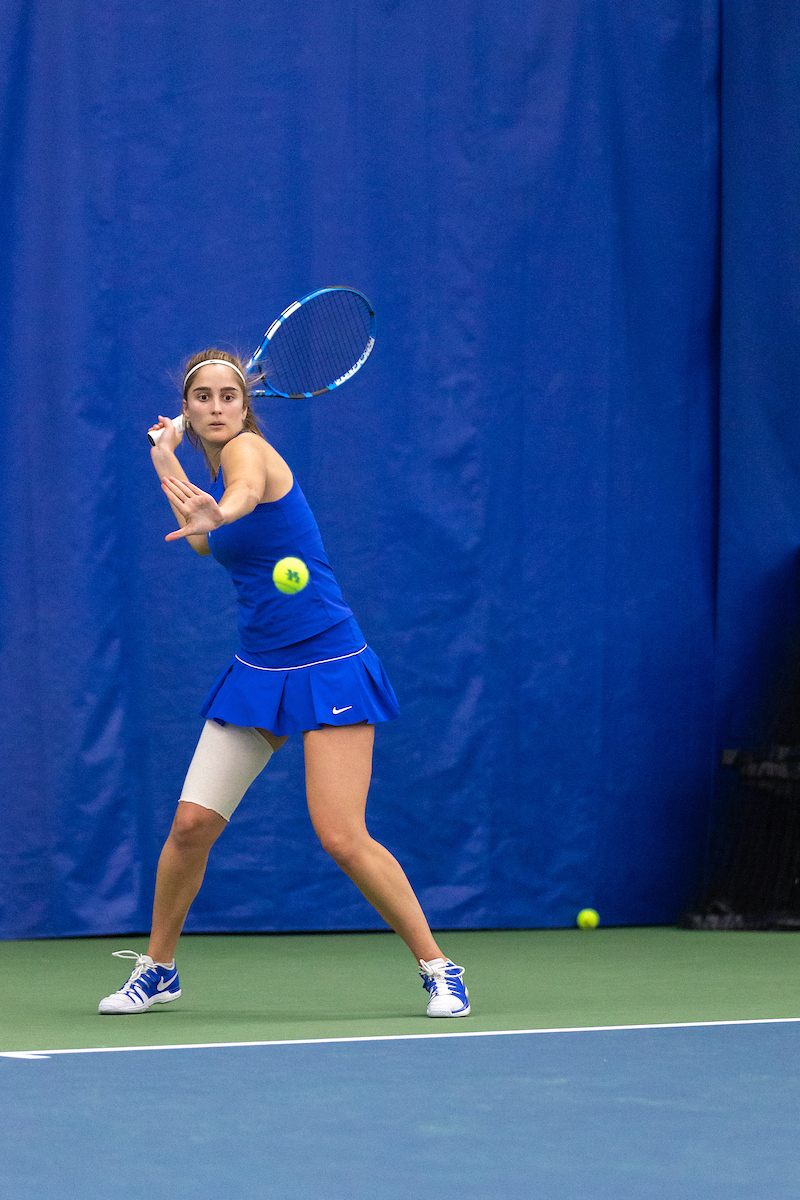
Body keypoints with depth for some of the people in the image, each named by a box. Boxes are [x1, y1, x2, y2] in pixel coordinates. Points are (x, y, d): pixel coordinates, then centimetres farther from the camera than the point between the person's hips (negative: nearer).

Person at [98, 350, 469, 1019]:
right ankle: (157, 970, 16)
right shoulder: (219, 468, 11)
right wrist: (168, 465, 29)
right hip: (258, 669, 7)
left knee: (343, 838, -15)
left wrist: (215, 513, -63)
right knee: (192, 822, -2)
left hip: (327, 670, -7)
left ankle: (439, 969, -1)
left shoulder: (248, 449, -13)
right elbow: (205, 542, 33)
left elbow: (246, 493, -40)